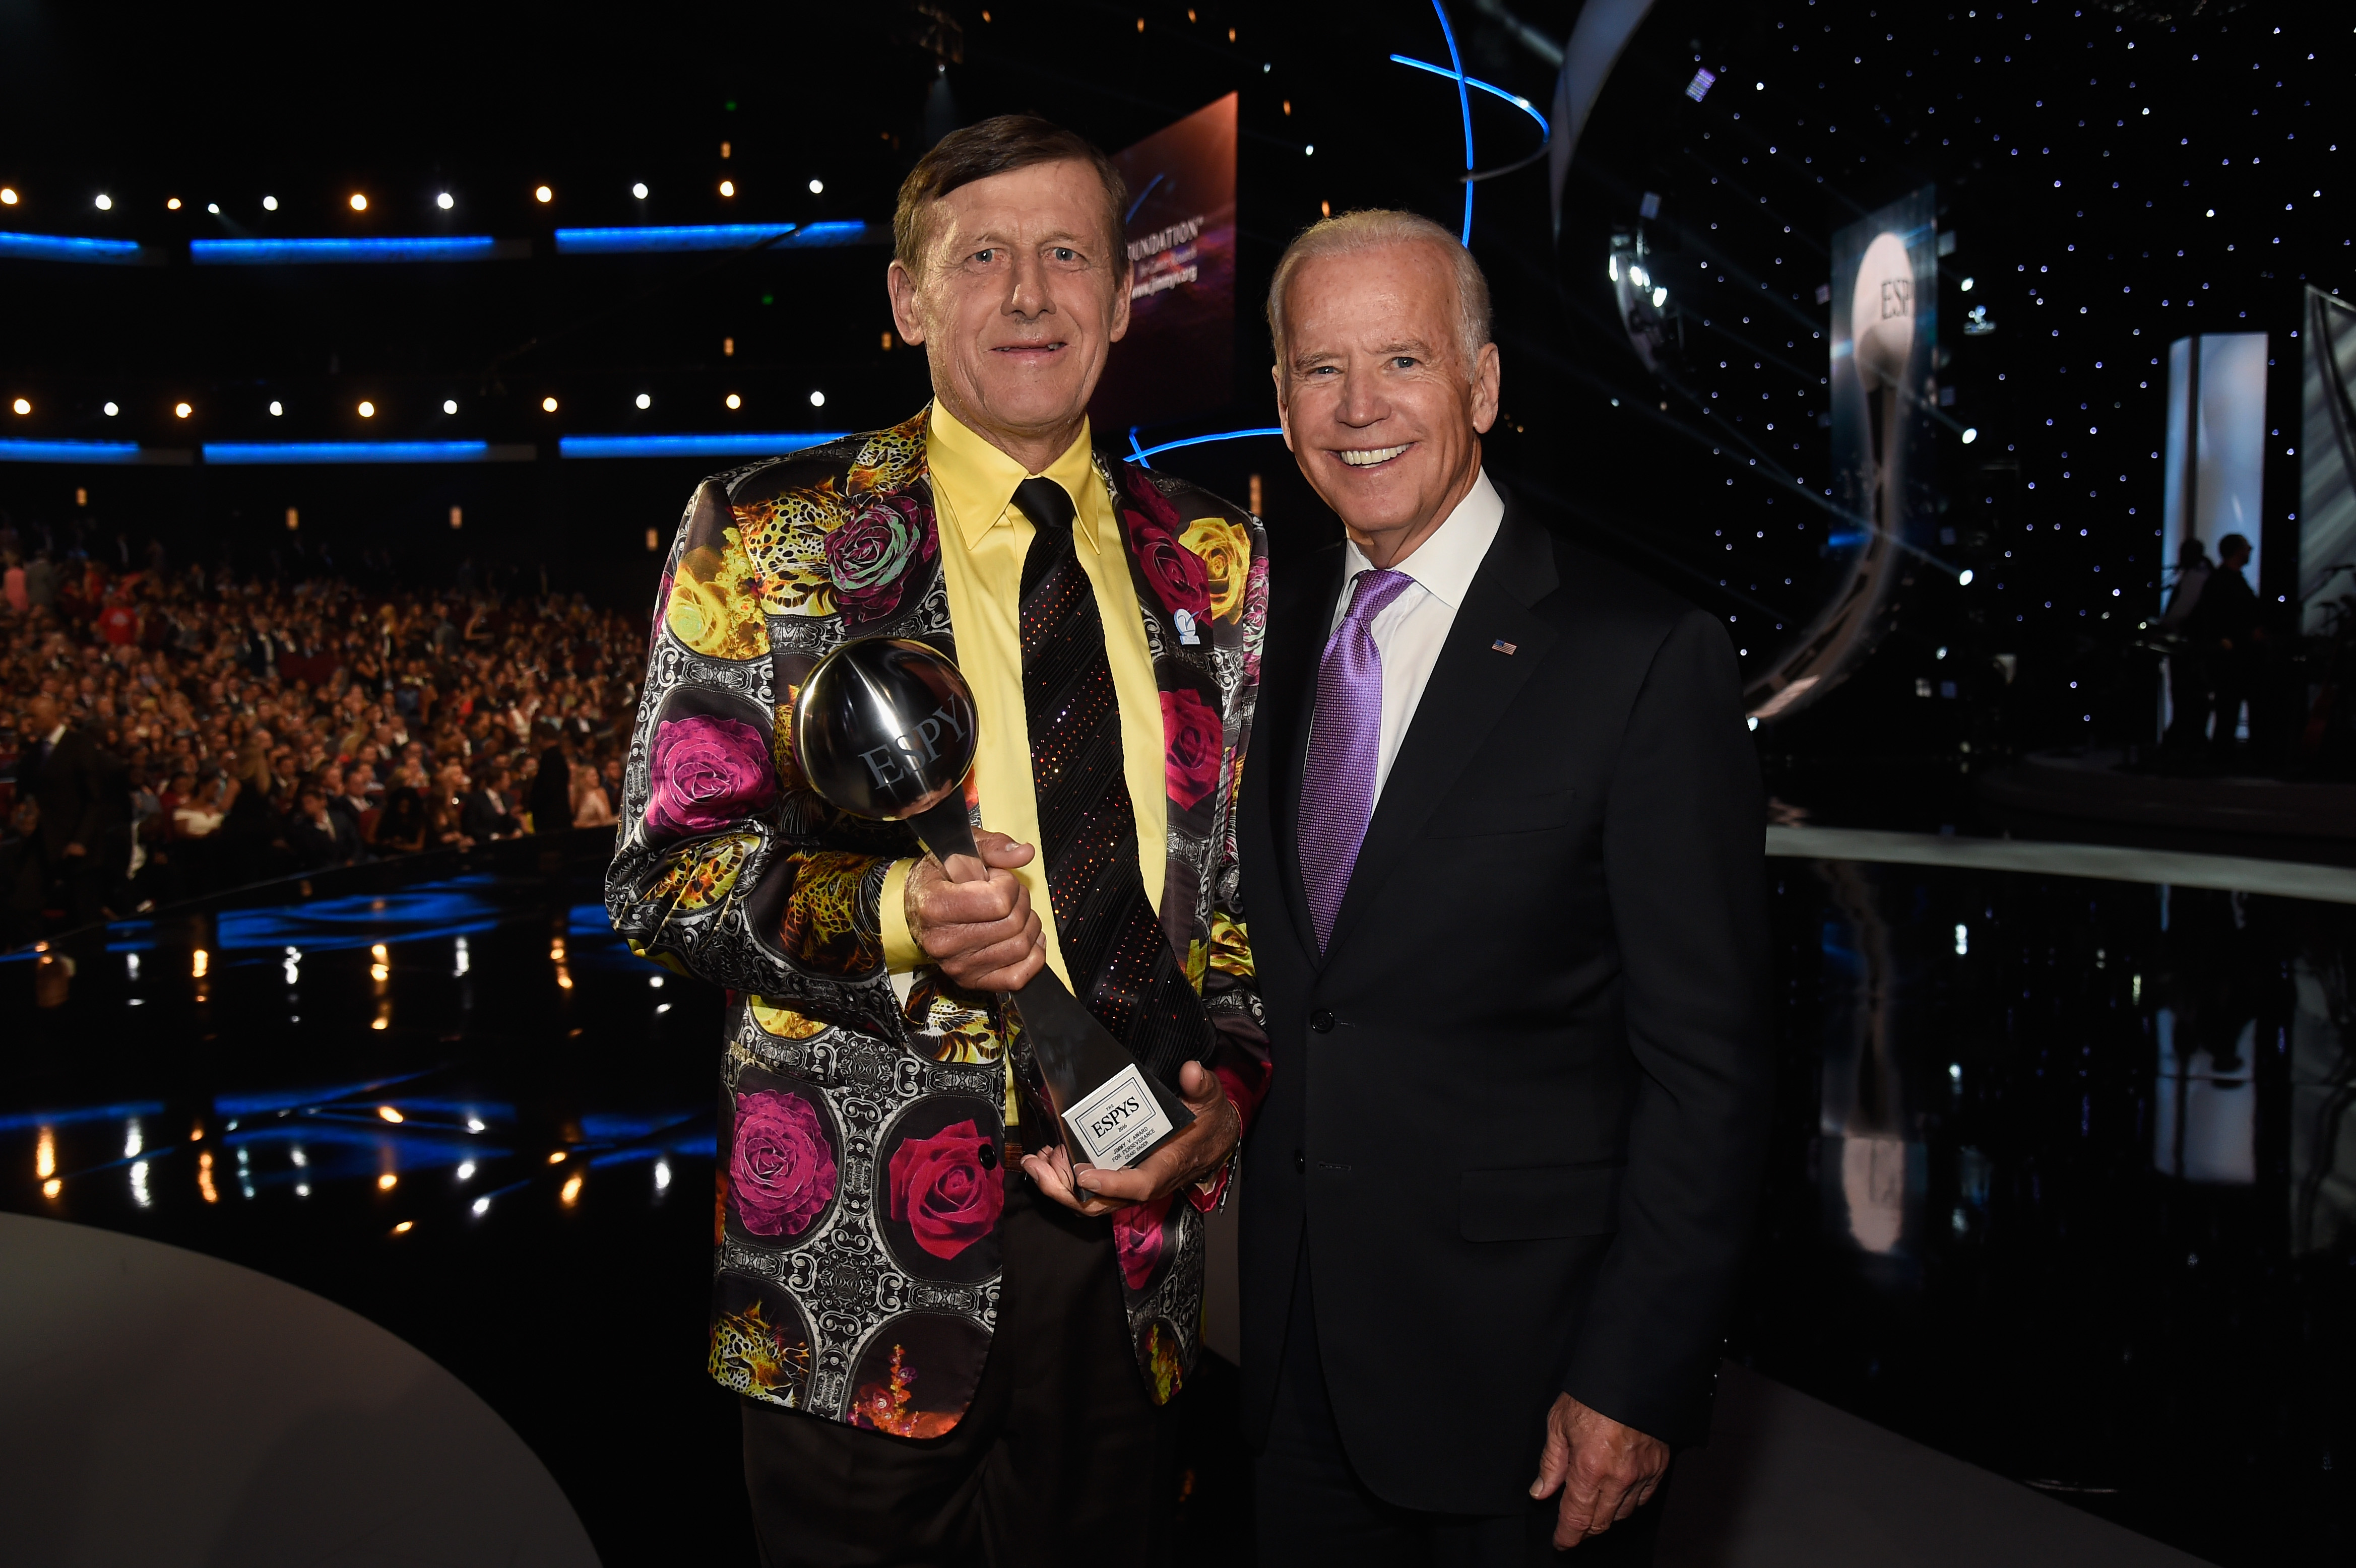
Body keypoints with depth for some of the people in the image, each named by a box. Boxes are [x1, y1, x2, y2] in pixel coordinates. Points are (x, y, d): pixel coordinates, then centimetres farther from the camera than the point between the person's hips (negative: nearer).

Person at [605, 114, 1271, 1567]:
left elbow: (1251, 873, 11)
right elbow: (660, 873, -4)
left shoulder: (1215, 563, 6)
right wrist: (884, 912, -22)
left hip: (1136, 1234, 3)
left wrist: (1229, 1089, -6)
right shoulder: (767, 539, -3)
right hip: (864, 1257, -3)